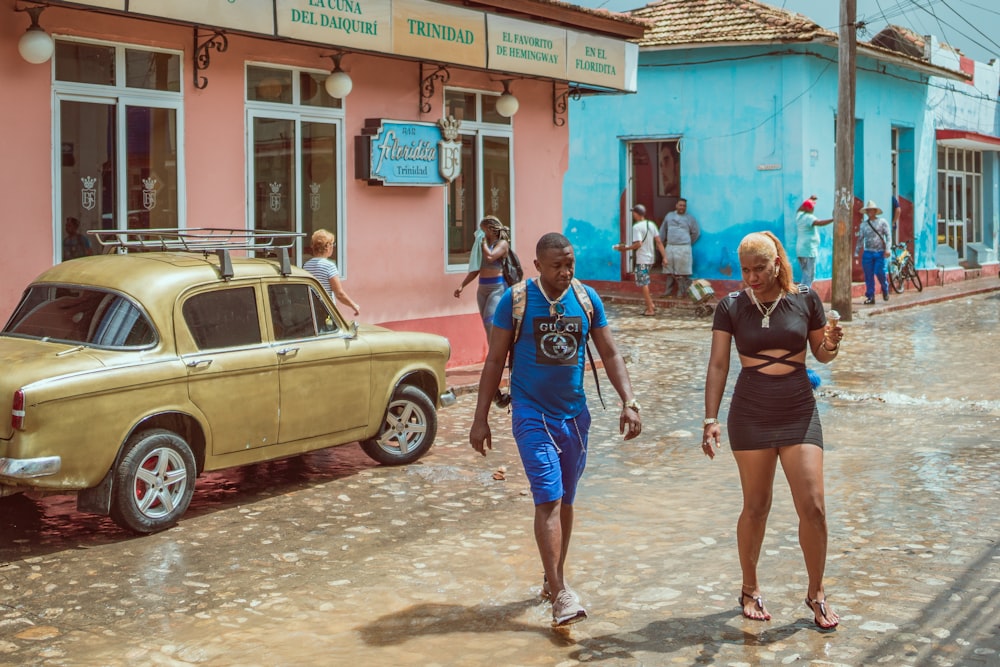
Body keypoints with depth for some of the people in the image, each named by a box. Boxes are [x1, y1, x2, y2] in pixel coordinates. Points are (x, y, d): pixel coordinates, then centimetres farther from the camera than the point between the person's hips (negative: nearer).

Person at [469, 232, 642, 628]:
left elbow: (609, 354, 6)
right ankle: (560, 595, -14)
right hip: (532, 414, -4)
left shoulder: (587, 299, 0)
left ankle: (552, 579, 29)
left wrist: (629, 402, -6)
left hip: (574, 414, 4)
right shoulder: (516, 300, -8)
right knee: (548, 499, -13)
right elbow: (495, 361, -4)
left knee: (565, 501, 13)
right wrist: (480, 419, -6)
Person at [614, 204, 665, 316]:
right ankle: (651, 305, 17)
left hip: (642, 259, -8)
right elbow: (659, 242, 5)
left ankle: (650, 309, 0)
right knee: (644, 283, 19)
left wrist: (624, 248, -12)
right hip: (650, 258, 8)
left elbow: (638, 244, -22)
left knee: (643, 284, -1)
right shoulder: (651, 224, 8)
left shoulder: (636, 227, -14)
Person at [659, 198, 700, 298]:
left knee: (682, 272, -5)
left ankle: (681, 291, 0)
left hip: (683, 248, -3)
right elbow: (663, 231, 18)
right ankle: (668, 290, 13)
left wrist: (688, 242, 12)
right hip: (669, 247, 4)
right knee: (669, 271, 7)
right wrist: (660, 243, 16)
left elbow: (696, 233, 8)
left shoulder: (690, 218, 2)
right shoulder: (669, 216, 12)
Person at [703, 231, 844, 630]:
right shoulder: (731, 307, -3)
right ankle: (750, 589, 26)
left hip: (799, 413, 1)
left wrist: (831, 345, -14)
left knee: (812, 507, -3)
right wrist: (711, 419, -11)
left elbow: (821, 354, 10)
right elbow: (718, 364, -4)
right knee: (756, 506, 7)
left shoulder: (805, 300, -1)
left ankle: (816, 593, 15)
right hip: (751, 416, -1)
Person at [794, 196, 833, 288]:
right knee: (809, 276, -10)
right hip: (809, 249, -10)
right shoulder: (809, 217, -14)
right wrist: (833, 219, -37)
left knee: (805, 274, 15)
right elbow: (819, 223, -32)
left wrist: (810, 199, 41)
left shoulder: (799, 215, 12)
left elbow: (801, 208, 35)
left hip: (801, 249, 10)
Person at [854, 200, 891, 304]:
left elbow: (888, 236, -1)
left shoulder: (882, 222, 4)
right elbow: (860, 239, 15)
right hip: (868, 253, 3)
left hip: (879, 252, -3)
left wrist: (887, 249, -12)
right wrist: (856, 252, 10)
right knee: (868, 276, 0)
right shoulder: (863, 224, 11)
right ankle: (870, 297, 6)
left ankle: (885, 289, 19)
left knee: (879, 272, -10)